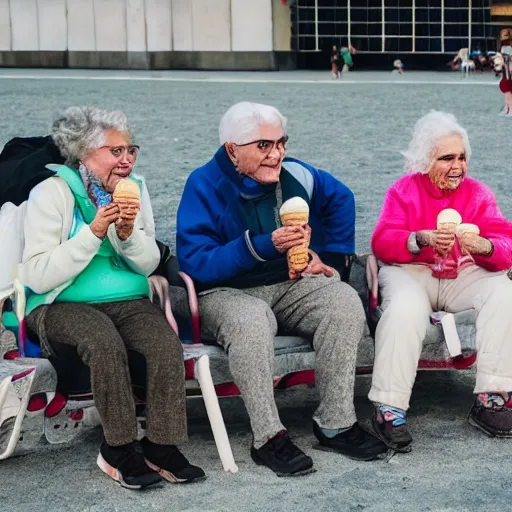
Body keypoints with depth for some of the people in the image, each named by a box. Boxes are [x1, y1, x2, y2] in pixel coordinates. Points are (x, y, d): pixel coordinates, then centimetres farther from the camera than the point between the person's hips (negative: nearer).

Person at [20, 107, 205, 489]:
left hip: (128, 301, 4)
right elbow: (38, 276, -14)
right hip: (62, 304, -4)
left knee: (168, 344, -26)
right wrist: (94, 233, -20)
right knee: (106, 343, -34)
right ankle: (119, 449, -19)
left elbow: (149, 264, 8)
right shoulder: (51, 193, -6)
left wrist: (129, 234, -13)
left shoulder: (135, 187, 8)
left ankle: (162, 445, -14)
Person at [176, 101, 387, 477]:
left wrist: (332, 258, 16)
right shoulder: (205, 186, -12)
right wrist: (265, 246, -28)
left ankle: (336, 424, -19)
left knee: (345, 301, -22)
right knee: (251, 320, -38)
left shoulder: (295, 175, 2)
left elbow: (340, 198, 23)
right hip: (227, 293, -5)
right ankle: (269, 439, -31)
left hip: (292, 286, 5)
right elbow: (195, 263, -21)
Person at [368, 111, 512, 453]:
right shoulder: (403, 190, 4)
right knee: (405, 307, -36)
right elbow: (382, 242, -8)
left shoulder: (477, 193, 8)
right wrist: (421, 240, -28)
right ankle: (389, 408, -32)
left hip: (464, 273, 3)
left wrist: (483, 246, -27)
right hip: (411, 271, -2)